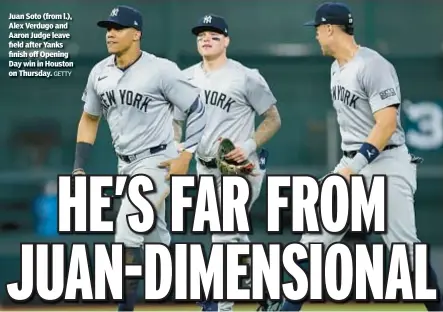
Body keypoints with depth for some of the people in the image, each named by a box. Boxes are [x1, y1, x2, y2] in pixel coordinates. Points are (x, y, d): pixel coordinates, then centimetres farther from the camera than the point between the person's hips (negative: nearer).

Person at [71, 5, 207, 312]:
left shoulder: (161, 70, -17)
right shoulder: (100, 73, 2)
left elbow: (198, 110, -12)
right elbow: (89, 119, 14)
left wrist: (186, 155, -20)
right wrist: (79, 168, 8)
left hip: (157, 162, -7)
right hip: (126, 165, 7)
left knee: (126, 232, -18)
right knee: (154, 240, 15)